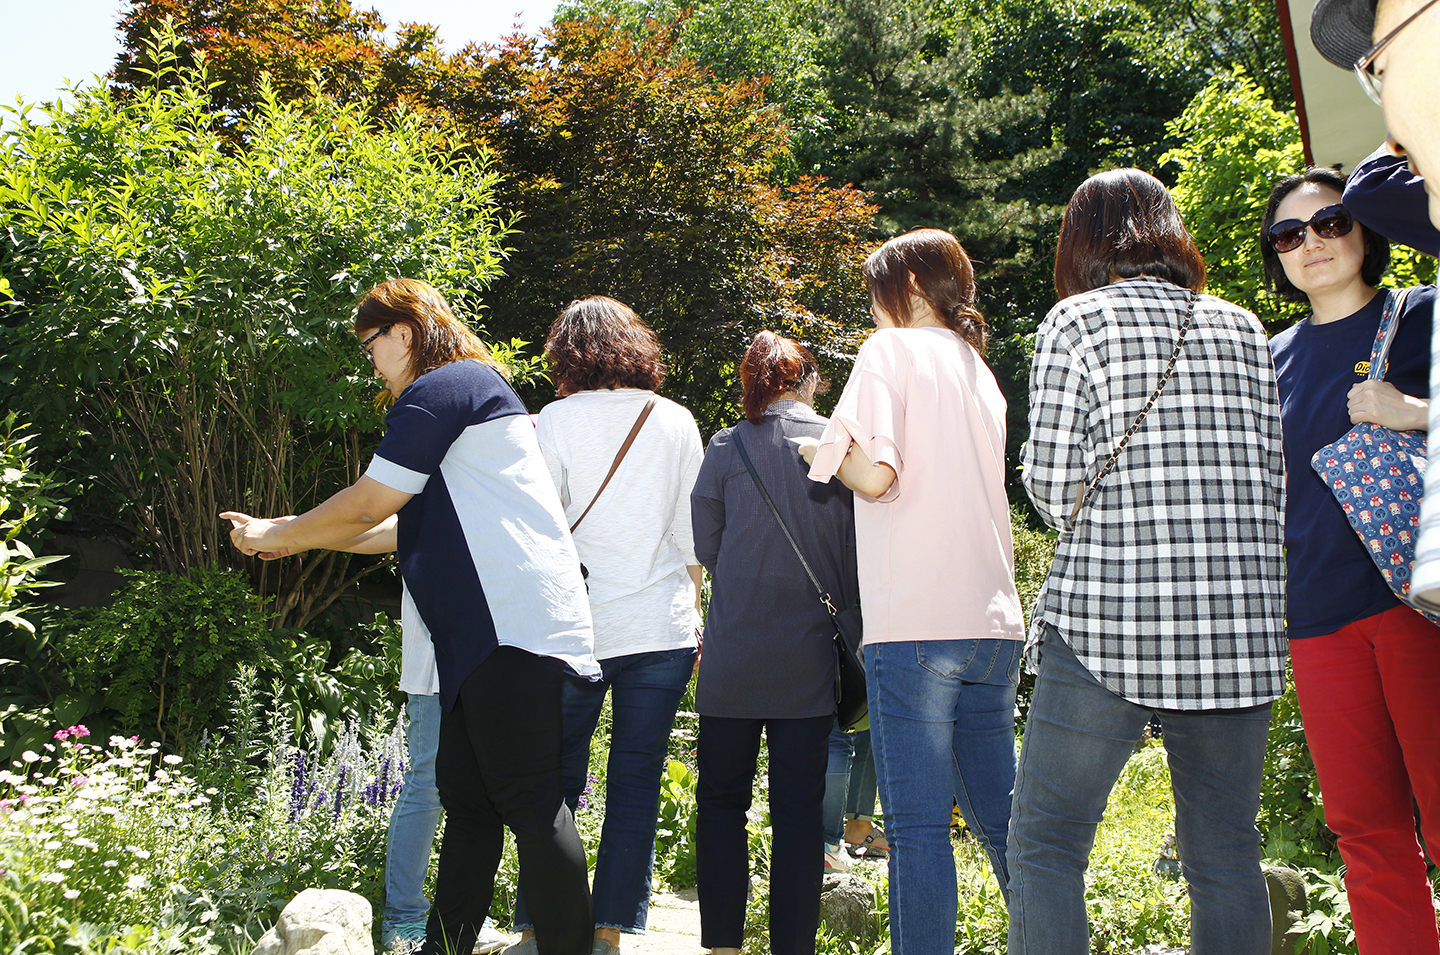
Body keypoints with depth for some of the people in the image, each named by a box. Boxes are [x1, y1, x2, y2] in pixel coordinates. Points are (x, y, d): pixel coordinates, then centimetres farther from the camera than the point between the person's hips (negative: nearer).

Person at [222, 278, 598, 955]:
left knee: (527, 801, -9)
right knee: (465, 796, 11)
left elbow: (369, 503, -6)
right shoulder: (475, 389, 27)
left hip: (513, 626, -11)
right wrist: (301, 537, 30)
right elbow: (409, 526, 30)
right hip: (485, 636, 11)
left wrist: (279, 536, 10)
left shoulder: (444, 386, -6)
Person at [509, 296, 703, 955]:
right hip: (663, 629, 2)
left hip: (578, 629, -2)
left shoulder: (555, 420, -2)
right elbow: (692, 535, 7)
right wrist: (694, 617, 16)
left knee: (557, 783, 7)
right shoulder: (676, 421, 6)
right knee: (636, 783, 6)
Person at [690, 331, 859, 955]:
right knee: (799, 808, 7)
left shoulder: (727, 448, -4)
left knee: (721, 801, 11)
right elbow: (857, 559, 3)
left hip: (733, 658, -1)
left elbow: (706, 550, 4)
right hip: (809, 660, 1)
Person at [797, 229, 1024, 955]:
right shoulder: (979, 370, 21)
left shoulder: (892, 349, -1)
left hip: (916, 623, -7)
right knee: (998, 816, 15)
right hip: (994, 622, 7)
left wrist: (826, 452, 4)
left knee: (917, 824, -5)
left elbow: (875, 472, -14)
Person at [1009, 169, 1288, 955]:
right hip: (1241, 621, 5)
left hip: (1109, 622, -4)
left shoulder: (1077, 320, -1)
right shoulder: (1242, 328, 12)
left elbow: (1051, 481, -7)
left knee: (1045, 847, 3)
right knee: (1224, 853, 12)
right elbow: (1276, 477, 12)